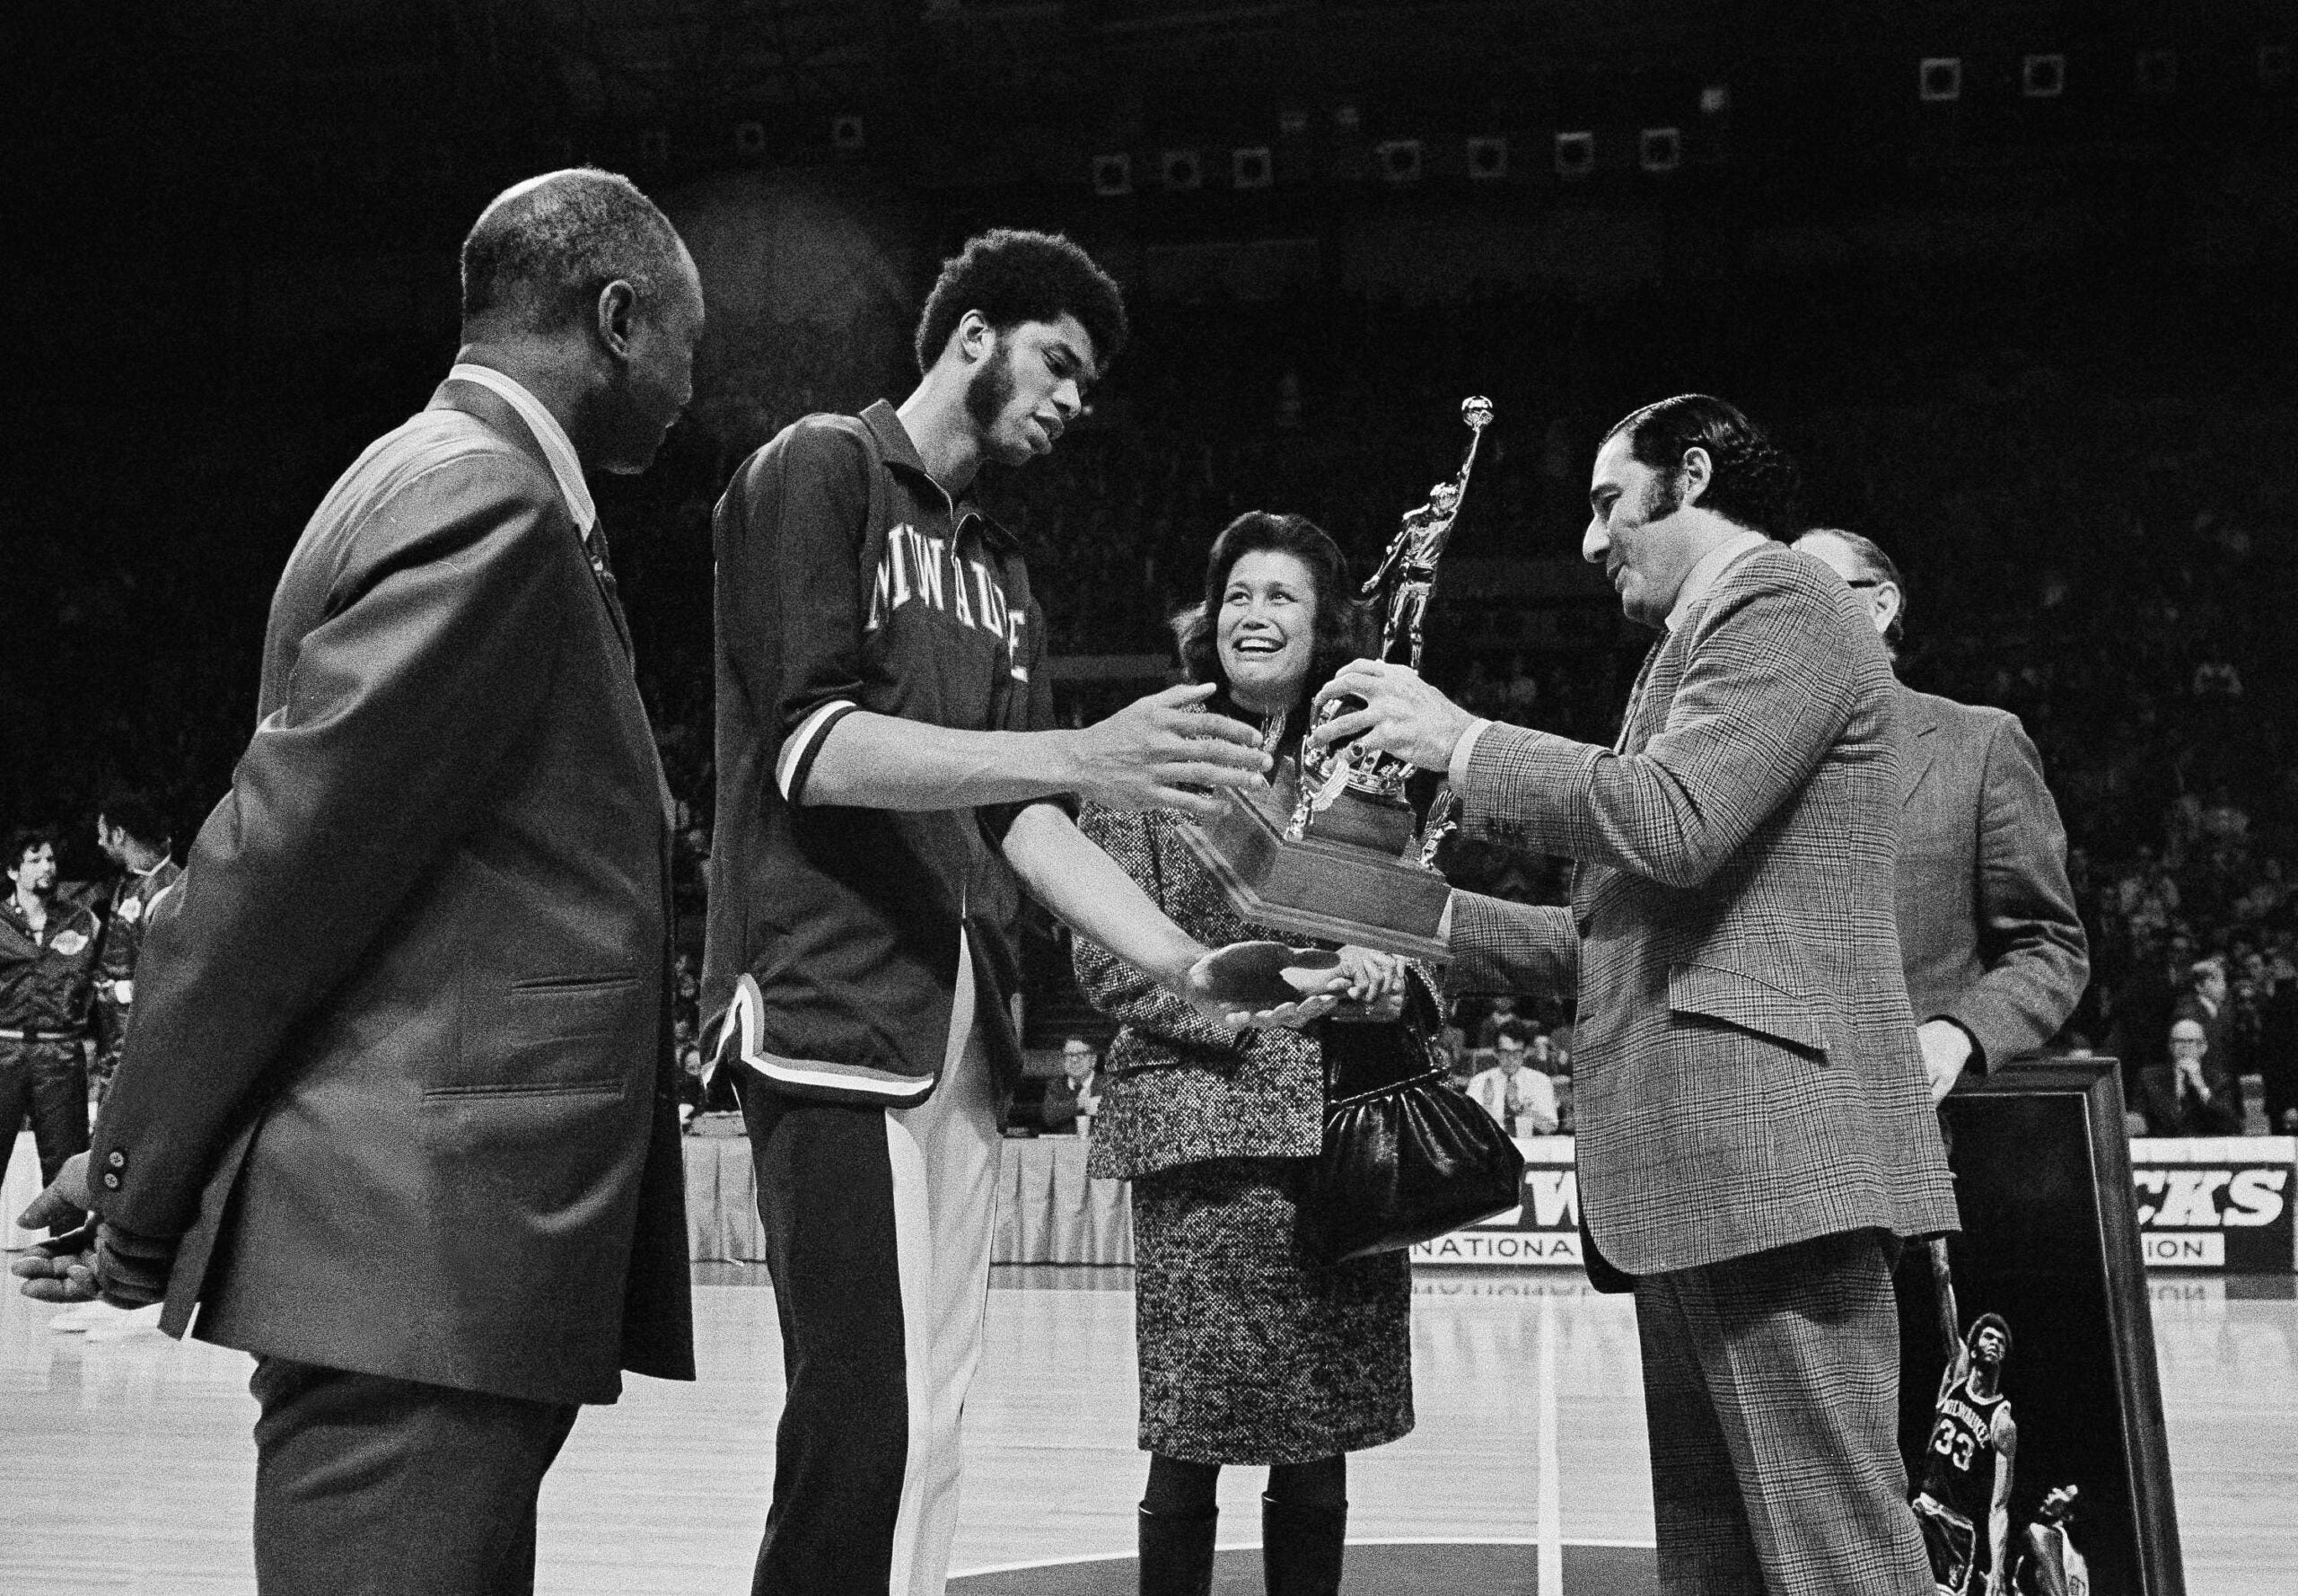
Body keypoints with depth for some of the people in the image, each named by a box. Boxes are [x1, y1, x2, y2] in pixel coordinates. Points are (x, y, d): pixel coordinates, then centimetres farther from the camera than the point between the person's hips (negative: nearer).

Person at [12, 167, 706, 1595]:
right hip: (417, 1255, -10)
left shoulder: (449, 485, 18)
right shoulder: (485, 507, -13)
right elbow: (279, 854, -16)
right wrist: (138, 1192, -9)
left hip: (431, 1248, 10)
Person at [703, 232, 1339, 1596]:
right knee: (869, 1431, -14)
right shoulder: (820, 472, 1)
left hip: (963, 1018, 8)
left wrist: (1185, 964, 3)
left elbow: (1018, 815, 17)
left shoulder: (999, 566, 24)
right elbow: (810, 747, -12)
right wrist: (1079, 755, -24)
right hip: (835, 996, -8)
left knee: (931, 1419, 3)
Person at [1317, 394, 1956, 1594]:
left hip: (1770, 1139, -10)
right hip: (1690, 1174, 10)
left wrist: (1461, 742, -6)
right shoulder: (1701, 646, 28)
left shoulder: (1783, 604, -2)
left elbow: (1672, 821, -18)